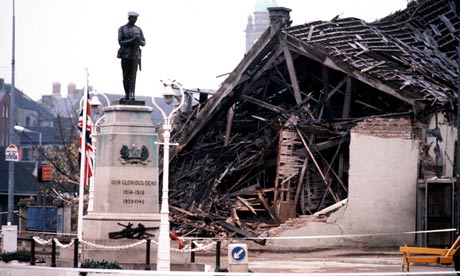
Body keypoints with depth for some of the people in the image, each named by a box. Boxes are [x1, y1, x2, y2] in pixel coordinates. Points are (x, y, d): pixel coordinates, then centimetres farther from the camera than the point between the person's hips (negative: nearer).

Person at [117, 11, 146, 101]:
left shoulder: (138, 30, 11)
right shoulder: (122, 29, 4)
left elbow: (143, 43, 10)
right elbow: (120, 42, -5)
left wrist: (139, 40, -14)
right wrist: (132, 40, -18)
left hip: (135, 55, 1)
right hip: (125, 55, -1)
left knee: (133, 76, -9)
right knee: (126, 76, 1)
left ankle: (131, 95, -16)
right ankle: (127, 94, 8)